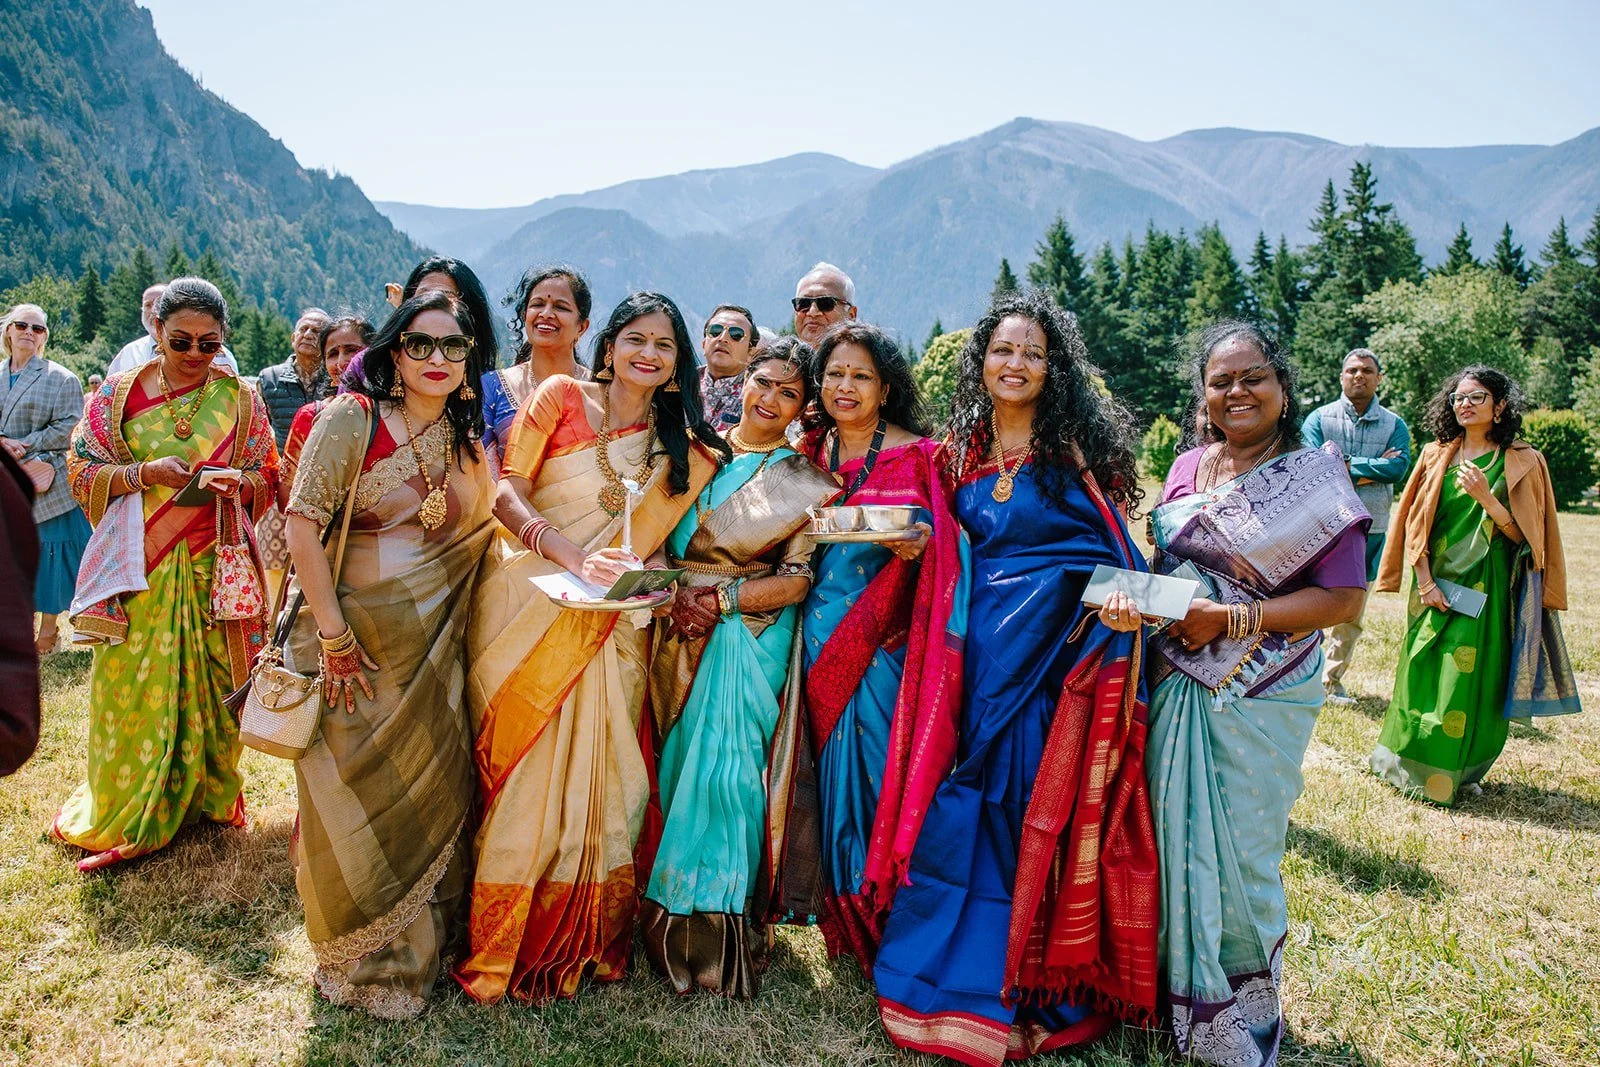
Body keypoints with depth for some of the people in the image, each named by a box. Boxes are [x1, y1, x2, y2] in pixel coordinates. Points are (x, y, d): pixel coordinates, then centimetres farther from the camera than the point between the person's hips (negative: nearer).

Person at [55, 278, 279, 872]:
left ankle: (207, 797, 26)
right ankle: (125, 817, 18)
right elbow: (82, 472, 3)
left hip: (213, 571, 0)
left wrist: (238, 482, -16)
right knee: (131, 689, 1)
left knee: (209, 685, 5)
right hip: (137, 574, 0)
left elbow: (269, 482, 6)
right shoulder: (119, 394, 3)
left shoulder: (240, 400, 3)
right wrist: (145, 474, -14)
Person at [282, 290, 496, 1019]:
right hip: (355, 642, -4)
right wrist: (334, 638, -16)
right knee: (355, 798, 6)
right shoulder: (352, 418, -8)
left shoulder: (468, 444, 8)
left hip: (433, 650, 5)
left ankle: (414, 958, 32)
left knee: (431, 795, 11)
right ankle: (356, 963, 28)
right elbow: (303, 522, -14)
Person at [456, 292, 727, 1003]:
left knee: (589, 771, 1)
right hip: (527, 608, -2)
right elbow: (507, 489, -6)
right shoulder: (560, 396, 1)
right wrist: (575, 557, -19)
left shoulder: (682, 446, 11)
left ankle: (575, 941, 16)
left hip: (606, 625, 3)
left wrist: (653, 573, -8)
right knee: (521, 765, -1)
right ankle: (503, 941, 11)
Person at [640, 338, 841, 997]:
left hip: (750, 637, -3)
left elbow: (797, 580, -4)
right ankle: (676, 930, 21)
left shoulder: (805, 483, 2)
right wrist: (673, 596, -6)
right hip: (680, 631, 4)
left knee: (726, 766, -10)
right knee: (679, 764, 5)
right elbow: (658, 537, 12)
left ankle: (719, 933, 5)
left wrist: (723, 599, -14)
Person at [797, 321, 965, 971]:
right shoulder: (811, 454, 12)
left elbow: (943, 541, -1)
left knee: (882, 763, -4)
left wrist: (919, 544, -20)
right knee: (830, 763, 6)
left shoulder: (916, 455, 0)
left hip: (887, 639, -4)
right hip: (823, 636, 4)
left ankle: (888, 917, 10)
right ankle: (842, 910, 21)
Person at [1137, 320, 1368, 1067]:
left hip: (1258, 701, -4)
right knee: (1176, 844, 12)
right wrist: (1133, 597, -6)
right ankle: (1180, 1000, 32)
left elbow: (1344, 598, -12)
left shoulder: (1315, 476, -8)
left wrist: (1233, 619, -20)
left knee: (1236, 858, 7)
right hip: (1177, 689, 4)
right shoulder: (1188, 467, 7)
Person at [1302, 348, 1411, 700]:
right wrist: (1372, 469, -12)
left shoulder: (1395, 425, 8)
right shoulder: (1319, 418, 2)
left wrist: (1345, 466, -13)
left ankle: (1333, 678, 22)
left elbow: (1398, 468, -9)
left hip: (1370, 529, 3)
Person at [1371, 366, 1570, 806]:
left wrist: (1486, 497, -20)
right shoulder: (1436, 455, 6)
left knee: (1469, 676, -2)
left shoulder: (1521, 462, -1)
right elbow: (1414, 522, 4)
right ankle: (1411, 762, 22)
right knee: (1423, 671, 6)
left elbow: (1522, 535, -4)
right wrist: (1425, 581, -5)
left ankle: (1457, 771, 12)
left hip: (1485, 587, -2)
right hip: (1434, 583, 3)